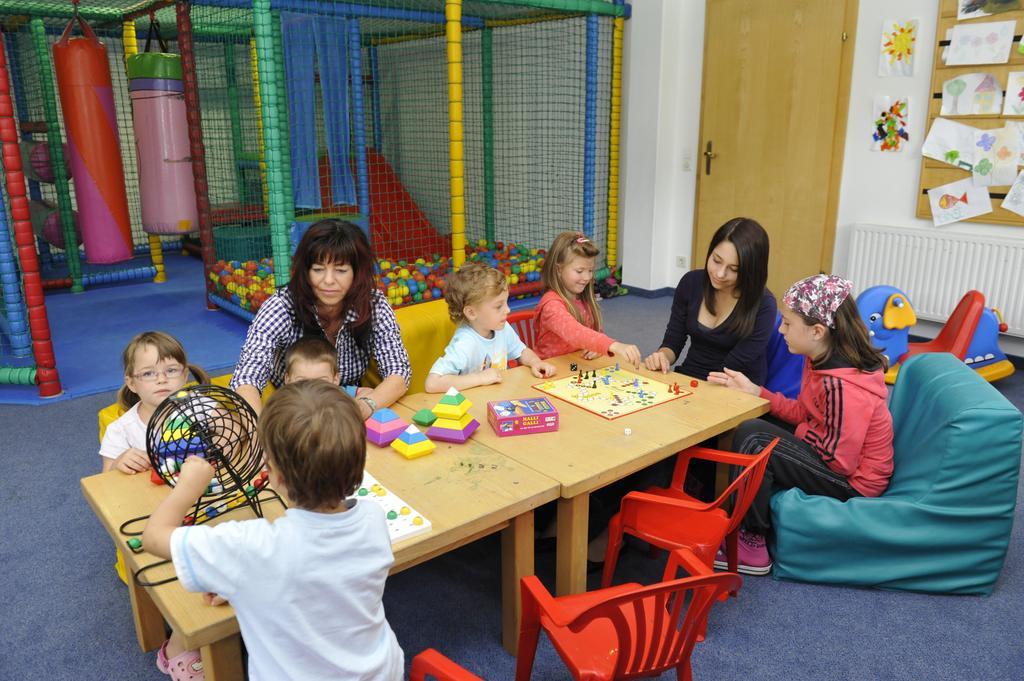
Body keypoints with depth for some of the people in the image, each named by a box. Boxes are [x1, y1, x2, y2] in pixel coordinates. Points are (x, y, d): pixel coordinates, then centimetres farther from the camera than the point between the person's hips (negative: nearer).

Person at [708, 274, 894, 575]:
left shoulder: (843, 386, -30)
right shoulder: (823, 359, -2)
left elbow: (839, 460, -25)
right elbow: (804, 413, 7)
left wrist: (801, 435, -9)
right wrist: (754, 390, -1)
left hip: (852, 481, -9)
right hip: (833, 452, 10)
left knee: (754, 438, -21)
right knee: (754, 425, 8)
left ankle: (751, 542, -7)